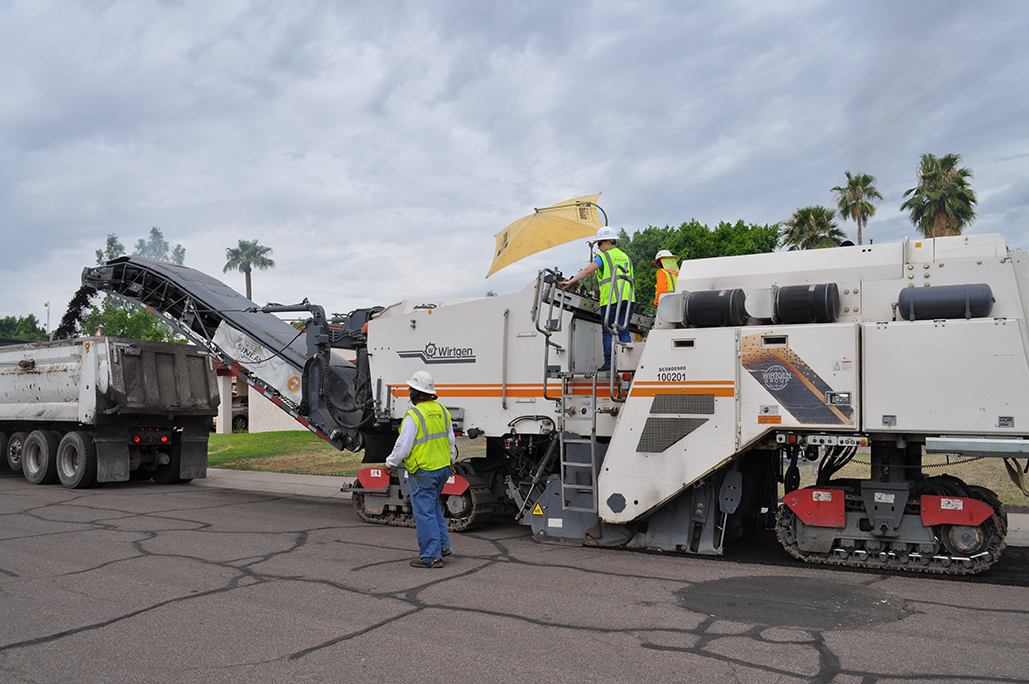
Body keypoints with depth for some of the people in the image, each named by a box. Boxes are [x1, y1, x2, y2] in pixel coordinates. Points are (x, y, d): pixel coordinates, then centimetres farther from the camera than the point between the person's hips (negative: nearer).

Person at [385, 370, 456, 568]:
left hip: (423, 471, -8)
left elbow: (403, 446, -15)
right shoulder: (442, 410, 6)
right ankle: (443, 545, 26)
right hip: (443, 467, 8)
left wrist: (391, 462, 3)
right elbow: (450, 440, 14)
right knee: (433, 505, 24)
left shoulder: (414, 415, -17)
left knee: (424, 512, 0)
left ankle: (431, 556, 5)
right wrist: (449, 461, 29)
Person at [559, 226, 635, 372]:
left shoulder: (603, 256, 2)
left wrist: (570, 281, -11)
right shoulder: (626, 257, 22)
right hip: (628, 299, 6)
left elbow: (587, 270, -10)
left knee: (607, 331, 1)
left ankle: (608, 361, -6)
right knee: (624, 332, 6)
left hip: (611, 299, -6)